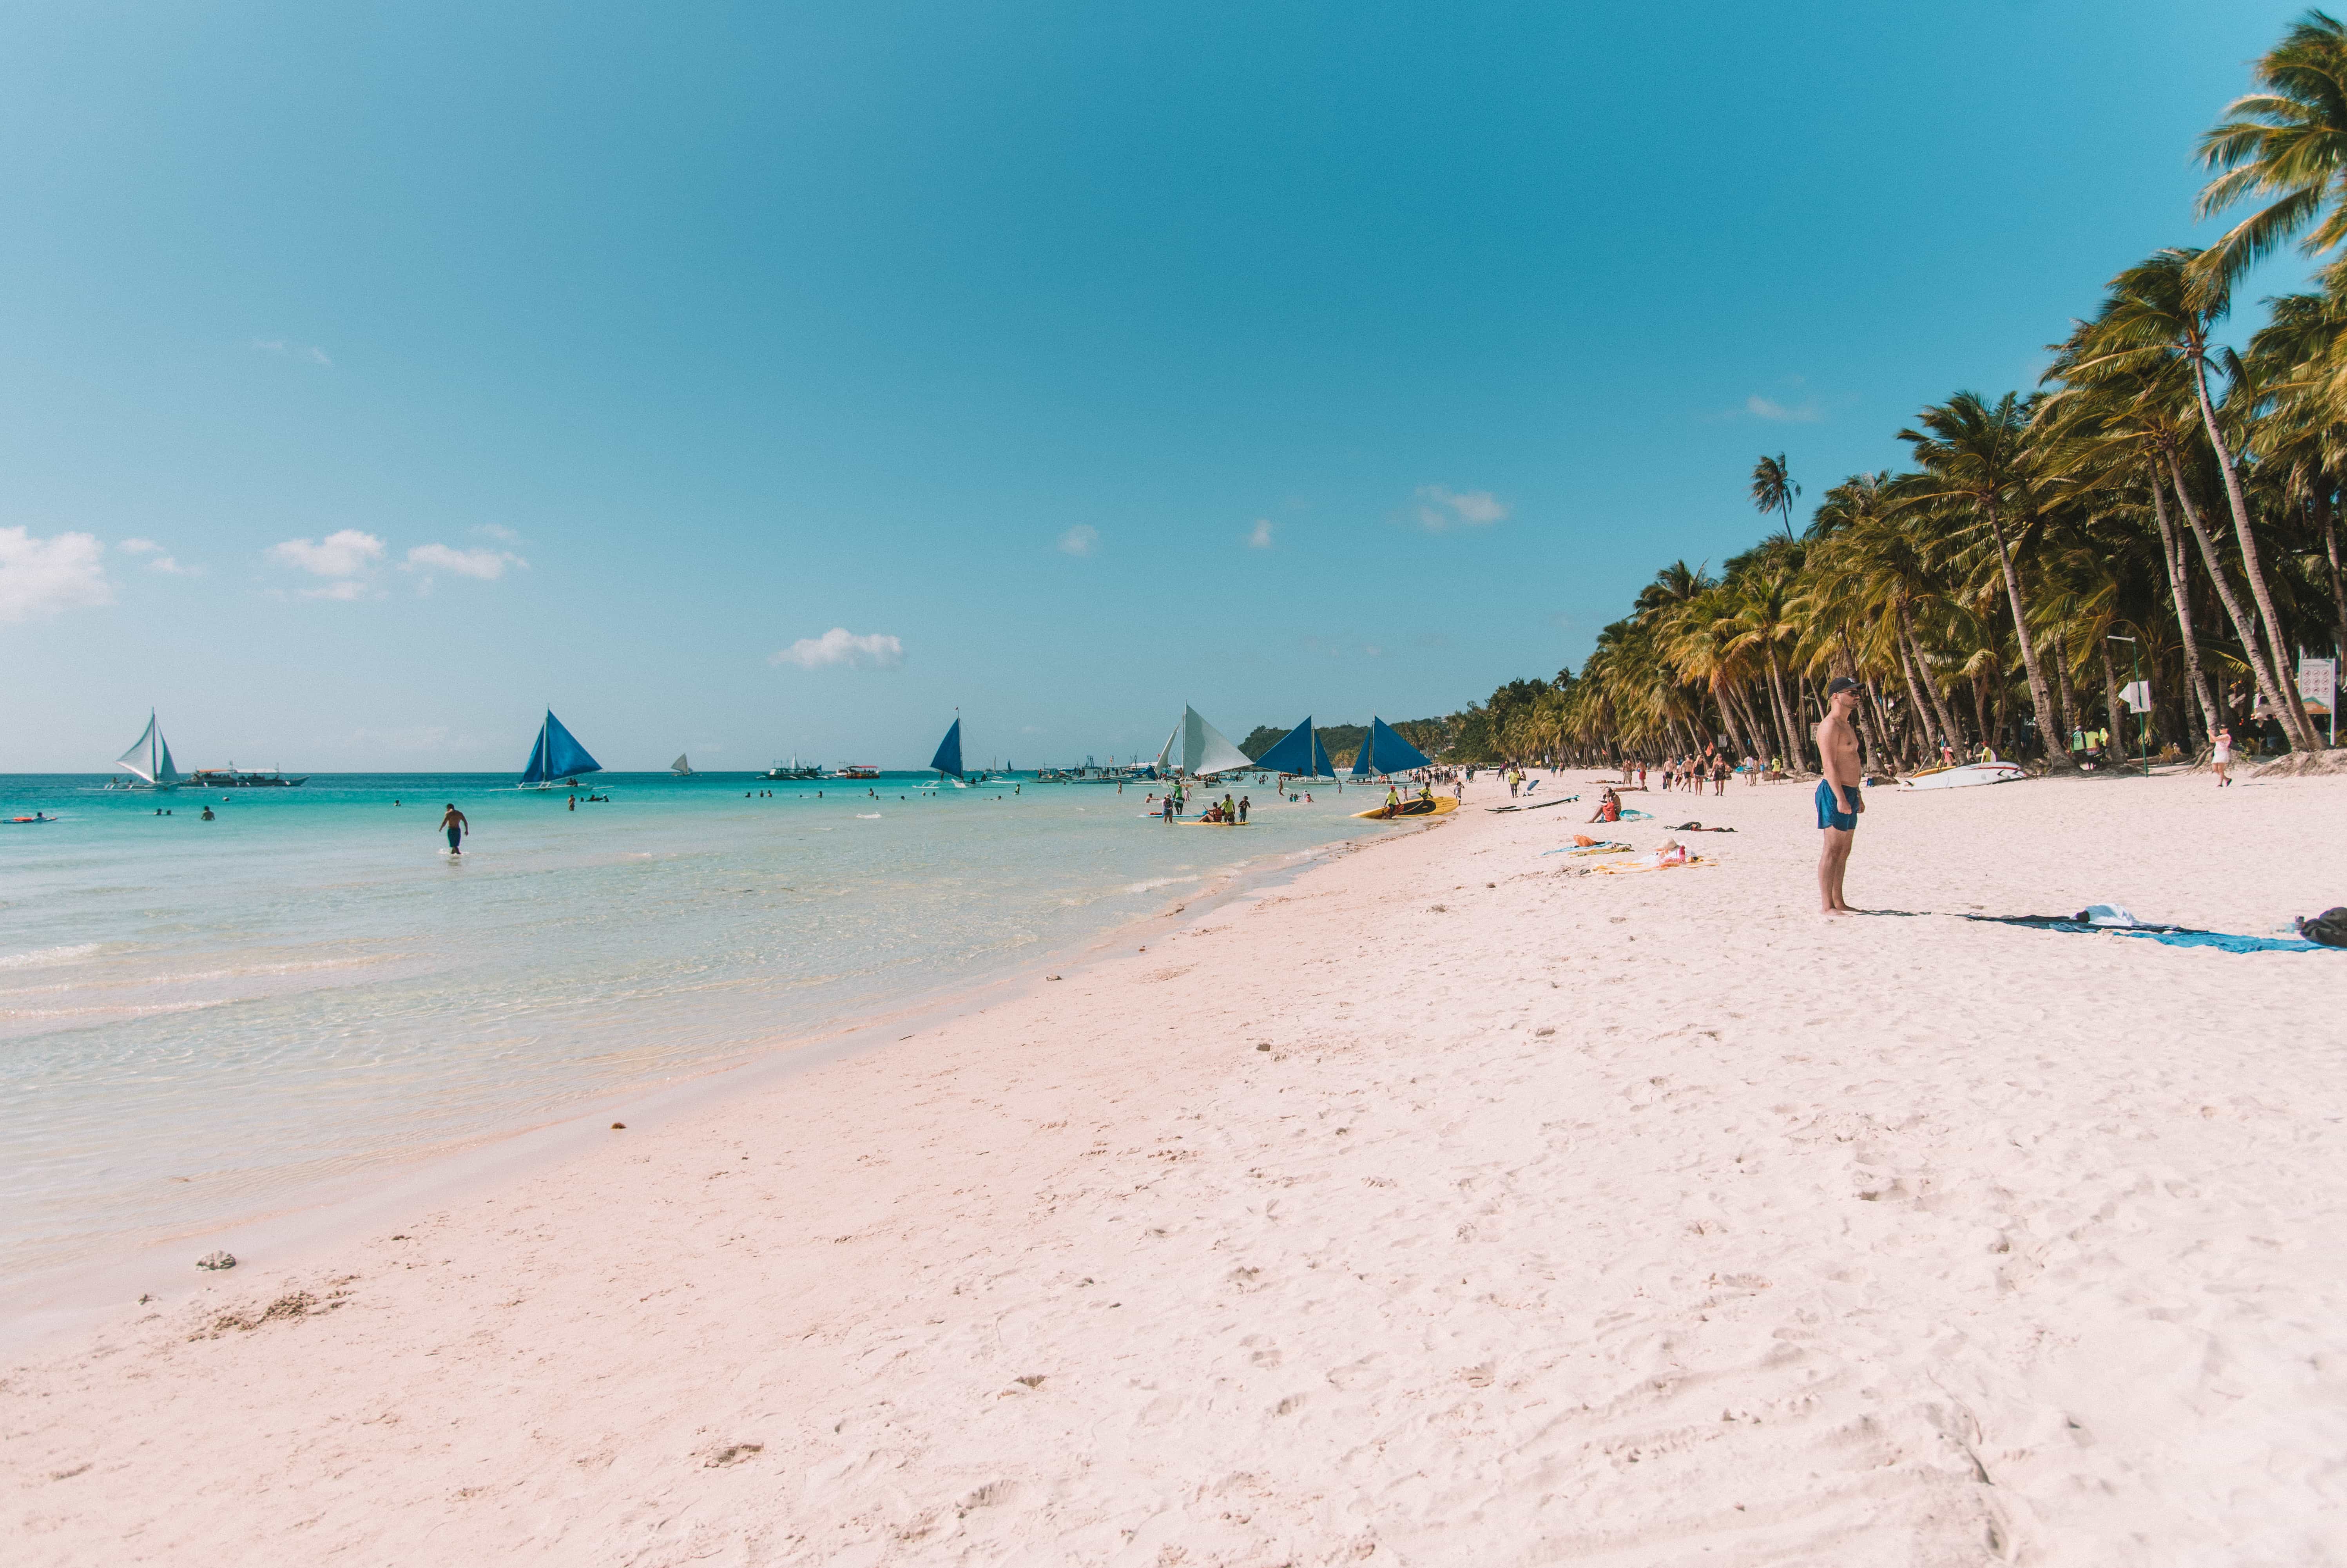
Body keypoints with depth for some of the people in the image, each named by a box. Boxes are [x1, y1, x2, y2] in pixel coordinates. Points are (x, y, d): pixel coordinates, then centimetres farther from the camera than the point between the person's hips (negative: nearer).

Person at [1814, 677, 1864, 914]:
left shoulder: (1847, 726, 21)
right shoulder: (1830, 726, -11)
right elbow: (1829, 765, -19)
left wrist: (1857, 795, 24)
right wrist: (1841, 798, -25)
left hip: (1848, 793, 10)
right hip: (1834, 793, -10)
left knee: (1844, 852, 12)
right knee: (1833, 850, -10)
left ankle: (1839, 902, 18)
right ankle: (1828, 906, -10)